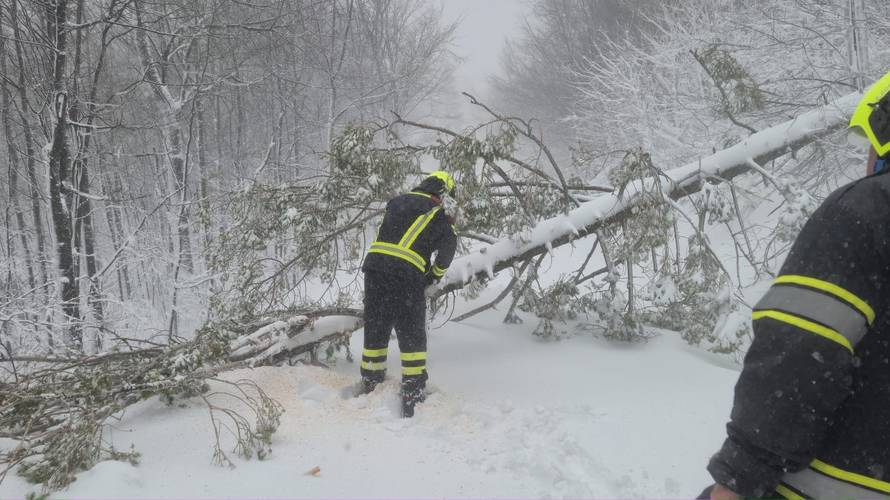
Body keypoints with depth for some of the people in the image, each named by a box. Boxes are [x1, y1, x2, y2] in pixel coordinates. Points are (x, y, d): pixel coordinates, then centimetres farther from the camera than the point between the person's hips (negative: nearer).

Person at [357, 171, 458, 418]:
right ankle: (413, 392, 4)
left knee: (375, 328, 17)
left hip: (374, 265, 5)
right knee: (412, 334, 5)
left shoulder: (397, 201, 21)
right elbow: (448, 246, 0)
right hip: (407, 275, -5)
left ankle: (369, 381, 28)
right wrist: (436, 273, 17)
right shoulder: (438, 213, 5)